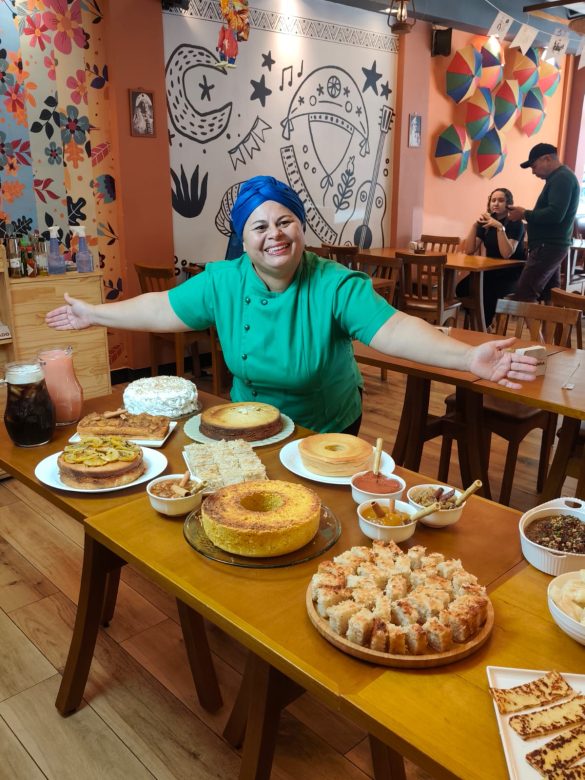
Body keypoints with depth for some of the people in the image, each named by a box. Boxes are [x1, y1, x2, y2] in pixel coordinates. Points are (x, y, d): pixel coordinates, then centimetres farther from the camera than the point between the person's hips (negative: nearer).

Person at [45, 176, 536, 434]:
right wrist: (95, 314, 3)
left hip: (328, 432, -3)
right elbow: (162, 309, -2)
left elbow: (393, 329, -36)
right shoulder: (222, 282, -13)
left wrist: (469, 357, -51)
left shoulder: (336, 285, -25)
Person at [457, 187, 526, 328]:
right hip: (491, 271, 5)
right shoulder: (485, 223, 7)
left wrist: (500, 227, -31)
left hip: (512, 274, -5)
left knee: (488, 293, -34)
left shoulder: (516, 224, -10)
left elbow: (507, 254, -24)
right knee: (462, 288, -22)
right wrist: (475, 225, -12)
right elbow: (469, 250, -2)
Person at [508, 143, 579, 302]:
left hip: (548, 247, -11)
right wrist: (527, 214, 8)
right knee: (550, 297, 11)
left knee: (523, 296, -11)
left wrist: (524, 214, -15)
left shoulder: (562, 178, -13)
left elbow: (555, 214, -25)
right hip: (551, 246, 11)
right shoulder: (560, 178, 20)